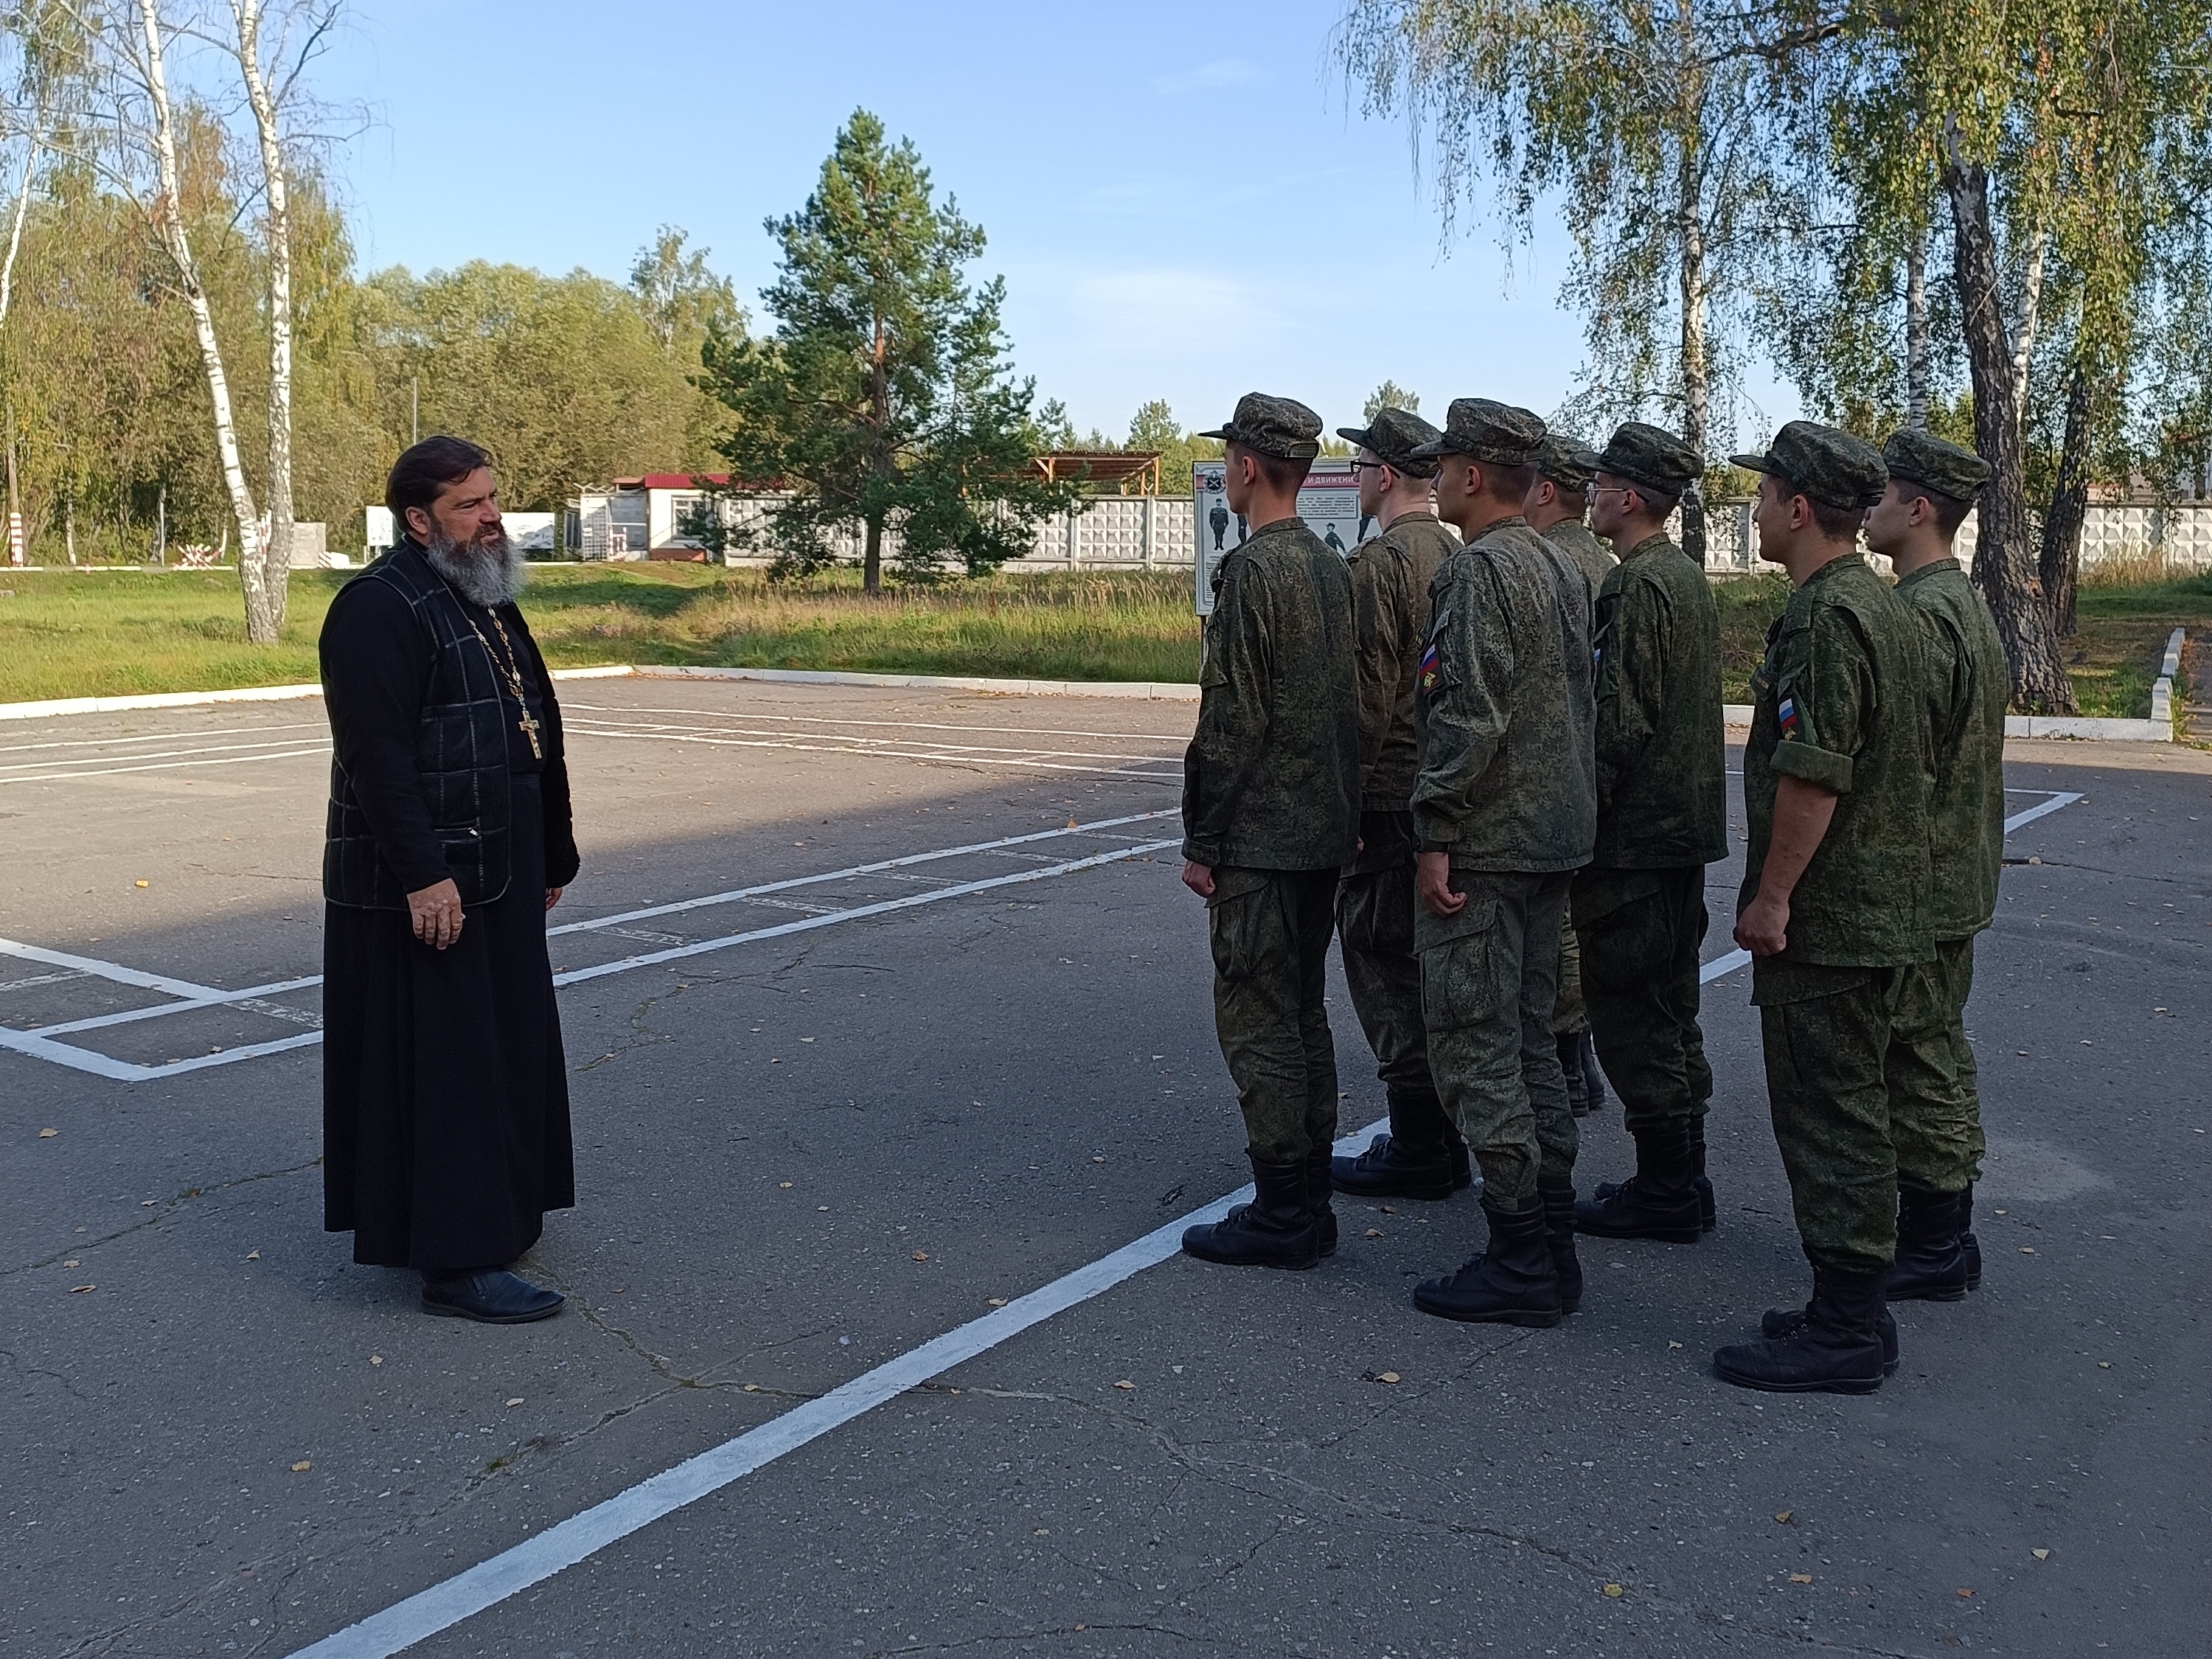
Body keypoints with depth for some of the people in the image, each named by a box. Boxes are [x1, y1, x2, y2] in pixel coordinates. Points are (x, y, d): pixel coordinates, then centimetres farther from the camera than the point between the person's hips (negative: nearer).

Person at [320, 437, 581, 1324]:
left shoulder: (486, 599, 16)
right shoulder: (379, 608, -14)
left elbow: (533, 740, 18)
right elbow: (377, 754, -22)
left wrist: (551, 853, 18)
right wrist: (424, 875, -25)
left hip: (497, 875, 9)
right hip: (423, 884, -9)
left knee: (500, 1051, 16)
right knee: (444, 1066, -4)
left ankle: (489, 1215, 30)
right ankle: (454, 1260, 4)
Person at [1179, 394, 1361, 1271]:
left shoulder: (1250, 571, -15)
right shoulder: (1332, 567, 12)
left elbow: (1231, 723, -19)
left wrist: (1201, 843, -13)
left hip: (1260, 839, -9)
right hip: (1325, 833, 9)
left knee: (1257, 1023, -2)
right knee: (1302, 1016, 15)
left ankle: (1281, 1216, 3)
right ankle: (1309, 1202, 23)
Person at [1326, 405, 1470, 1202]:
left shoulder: (1379, 561, -15)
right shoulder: (1455, 554, 12)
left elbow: (1368, 694, -19)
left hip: (1390, 799, -9)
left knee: (1387, 972, -1)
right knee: (1429, 972, 15)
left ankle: (1417, 1151, 4)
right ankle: (1443, 1142, 24)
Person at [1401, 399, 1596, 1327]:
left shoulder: (1482, 568, -14)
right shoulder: (1555, 568, 16)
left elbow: (1470, 716, -23)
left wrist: (1434, 834, -19)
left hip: (1484, 846, -10)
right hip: (1553, 841, 10)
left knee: (1475, 1048, -4)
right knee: (1528, 1043, 15)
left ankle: (1519, 1263, 1)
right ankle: (1551, 1245, 21)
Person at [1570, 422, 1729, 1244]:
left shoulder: (1638, 585, -16)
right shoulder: (1689, 576, 14)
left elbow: (1621, 720, -22)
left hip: (1633, 836, -10)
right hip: (1685, 826, 10)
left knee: (1630, 1014, -2)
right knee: (1669, 1010, 16)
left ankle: (1663, 1191, 5)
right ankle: (1682, 1179, 25)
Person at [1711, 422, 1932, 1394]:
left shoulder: (1824, 615, -17)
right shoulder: (1883, 604, 16)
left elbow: (1814, 773, -24)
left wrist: (1771, 896, -18)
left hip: (1825, 915, -11)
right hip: (1882, 908, 11)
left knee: (1828, 1116, -4)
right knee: (1847, 1110, 16)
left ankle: (1844, 1331, 4)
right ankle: (1853, 1310, 25)